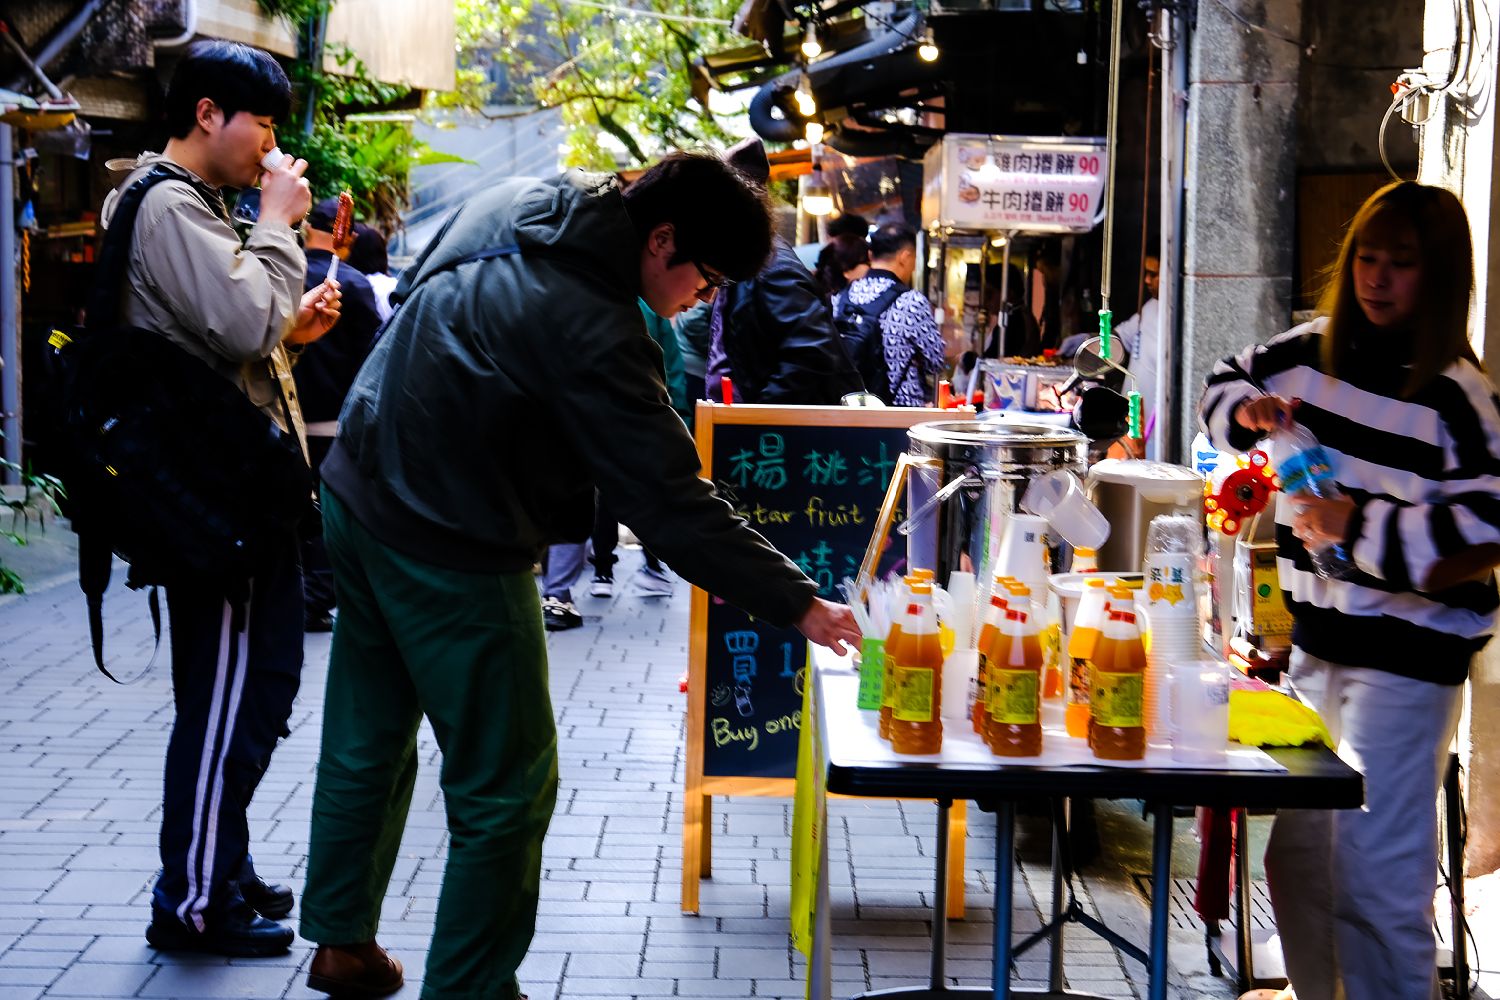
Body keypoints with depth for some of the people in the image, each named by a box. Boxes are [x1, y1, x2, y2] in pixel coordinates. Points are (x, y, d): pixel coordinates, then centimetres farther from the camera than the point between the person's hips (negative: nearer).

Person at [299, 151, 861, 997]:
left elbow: (414, 288, 18)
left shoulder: (514, 201, 0)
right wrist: (796, 602, -21)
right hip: (452, 553, -9)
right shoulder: (591, 329, -26)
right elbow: (670, 499, -26)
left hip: (361, 493, 9)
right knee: (507, 789, 3)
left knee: (369, 744, 22)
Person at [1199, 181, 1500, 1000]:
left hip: (1405, 656, -7)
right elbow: (1227, 384, 22)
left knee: (1374, 875, -8)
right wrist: (1247, 412, -1)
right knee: (1296, 848, 20)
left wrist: (1362, 526, -23)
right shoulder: (1313, 352, 6)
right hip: (1315, 637, 7)